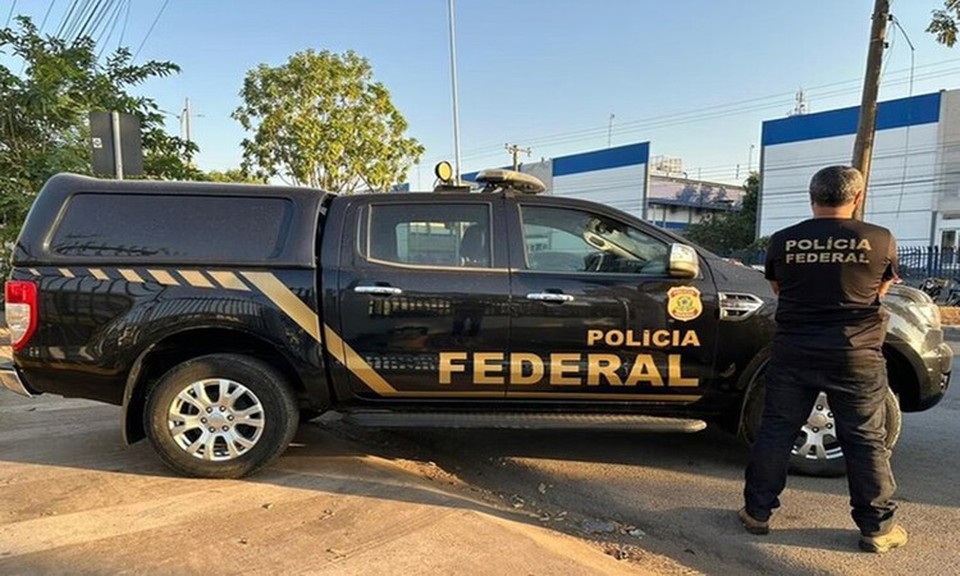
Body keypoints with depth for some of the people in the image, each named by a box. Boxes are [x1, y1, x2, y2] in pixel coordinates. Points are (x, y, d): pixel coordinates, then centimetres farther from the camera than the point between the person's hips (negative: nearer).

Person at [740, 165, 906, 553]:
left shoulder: (783, 241, -3)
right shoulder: (880, 240, -5)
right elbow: (881, 291, 12)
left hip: (793, 353, 1)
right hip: (856, 356, 0)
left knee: (775, 432, 10)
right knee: (866, 441, 13)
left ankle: (757, 511, 19)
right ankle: (877, 527, 24)